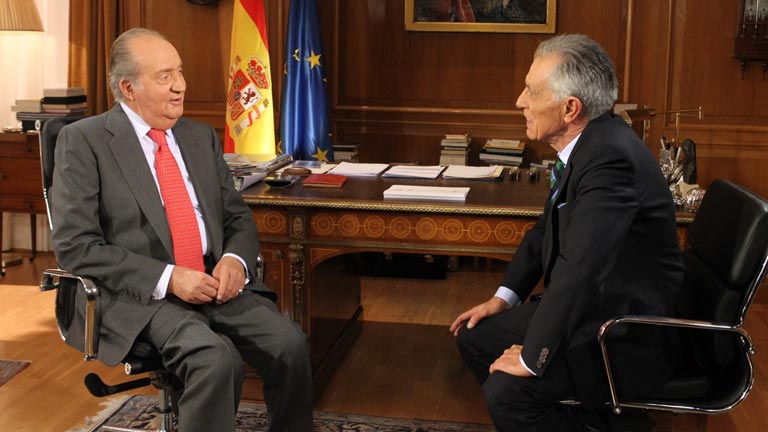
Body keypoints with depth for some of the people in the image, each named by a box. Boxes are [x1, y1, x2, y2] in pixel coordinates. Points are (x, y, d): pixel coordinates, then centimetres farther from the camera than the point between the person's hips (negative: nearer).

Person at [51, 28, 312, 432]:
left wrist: (235, 260, -6)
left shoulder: (201, 137, 16)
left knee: (290, 345, -22)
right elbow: (75, 245, -8)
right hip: (142, 294, -5)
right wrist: (168, 278, -17)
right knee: (217, 358, -33)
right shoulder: (83, 140, -1)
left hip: (216, 282, 5)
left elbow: (239, 218, 18)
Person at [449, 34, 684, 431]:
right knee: (474, 336, 10)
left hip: (629, 336, -10)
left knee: (505, 391, -23)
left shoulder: (609, 156, -28)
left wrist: (533, 358, -25)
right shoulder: (588, 144, 3)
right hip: (589, 308, 10)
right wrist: (504, 297, 10)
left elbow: (579, 268, -34)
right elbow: (547, 229, 16)